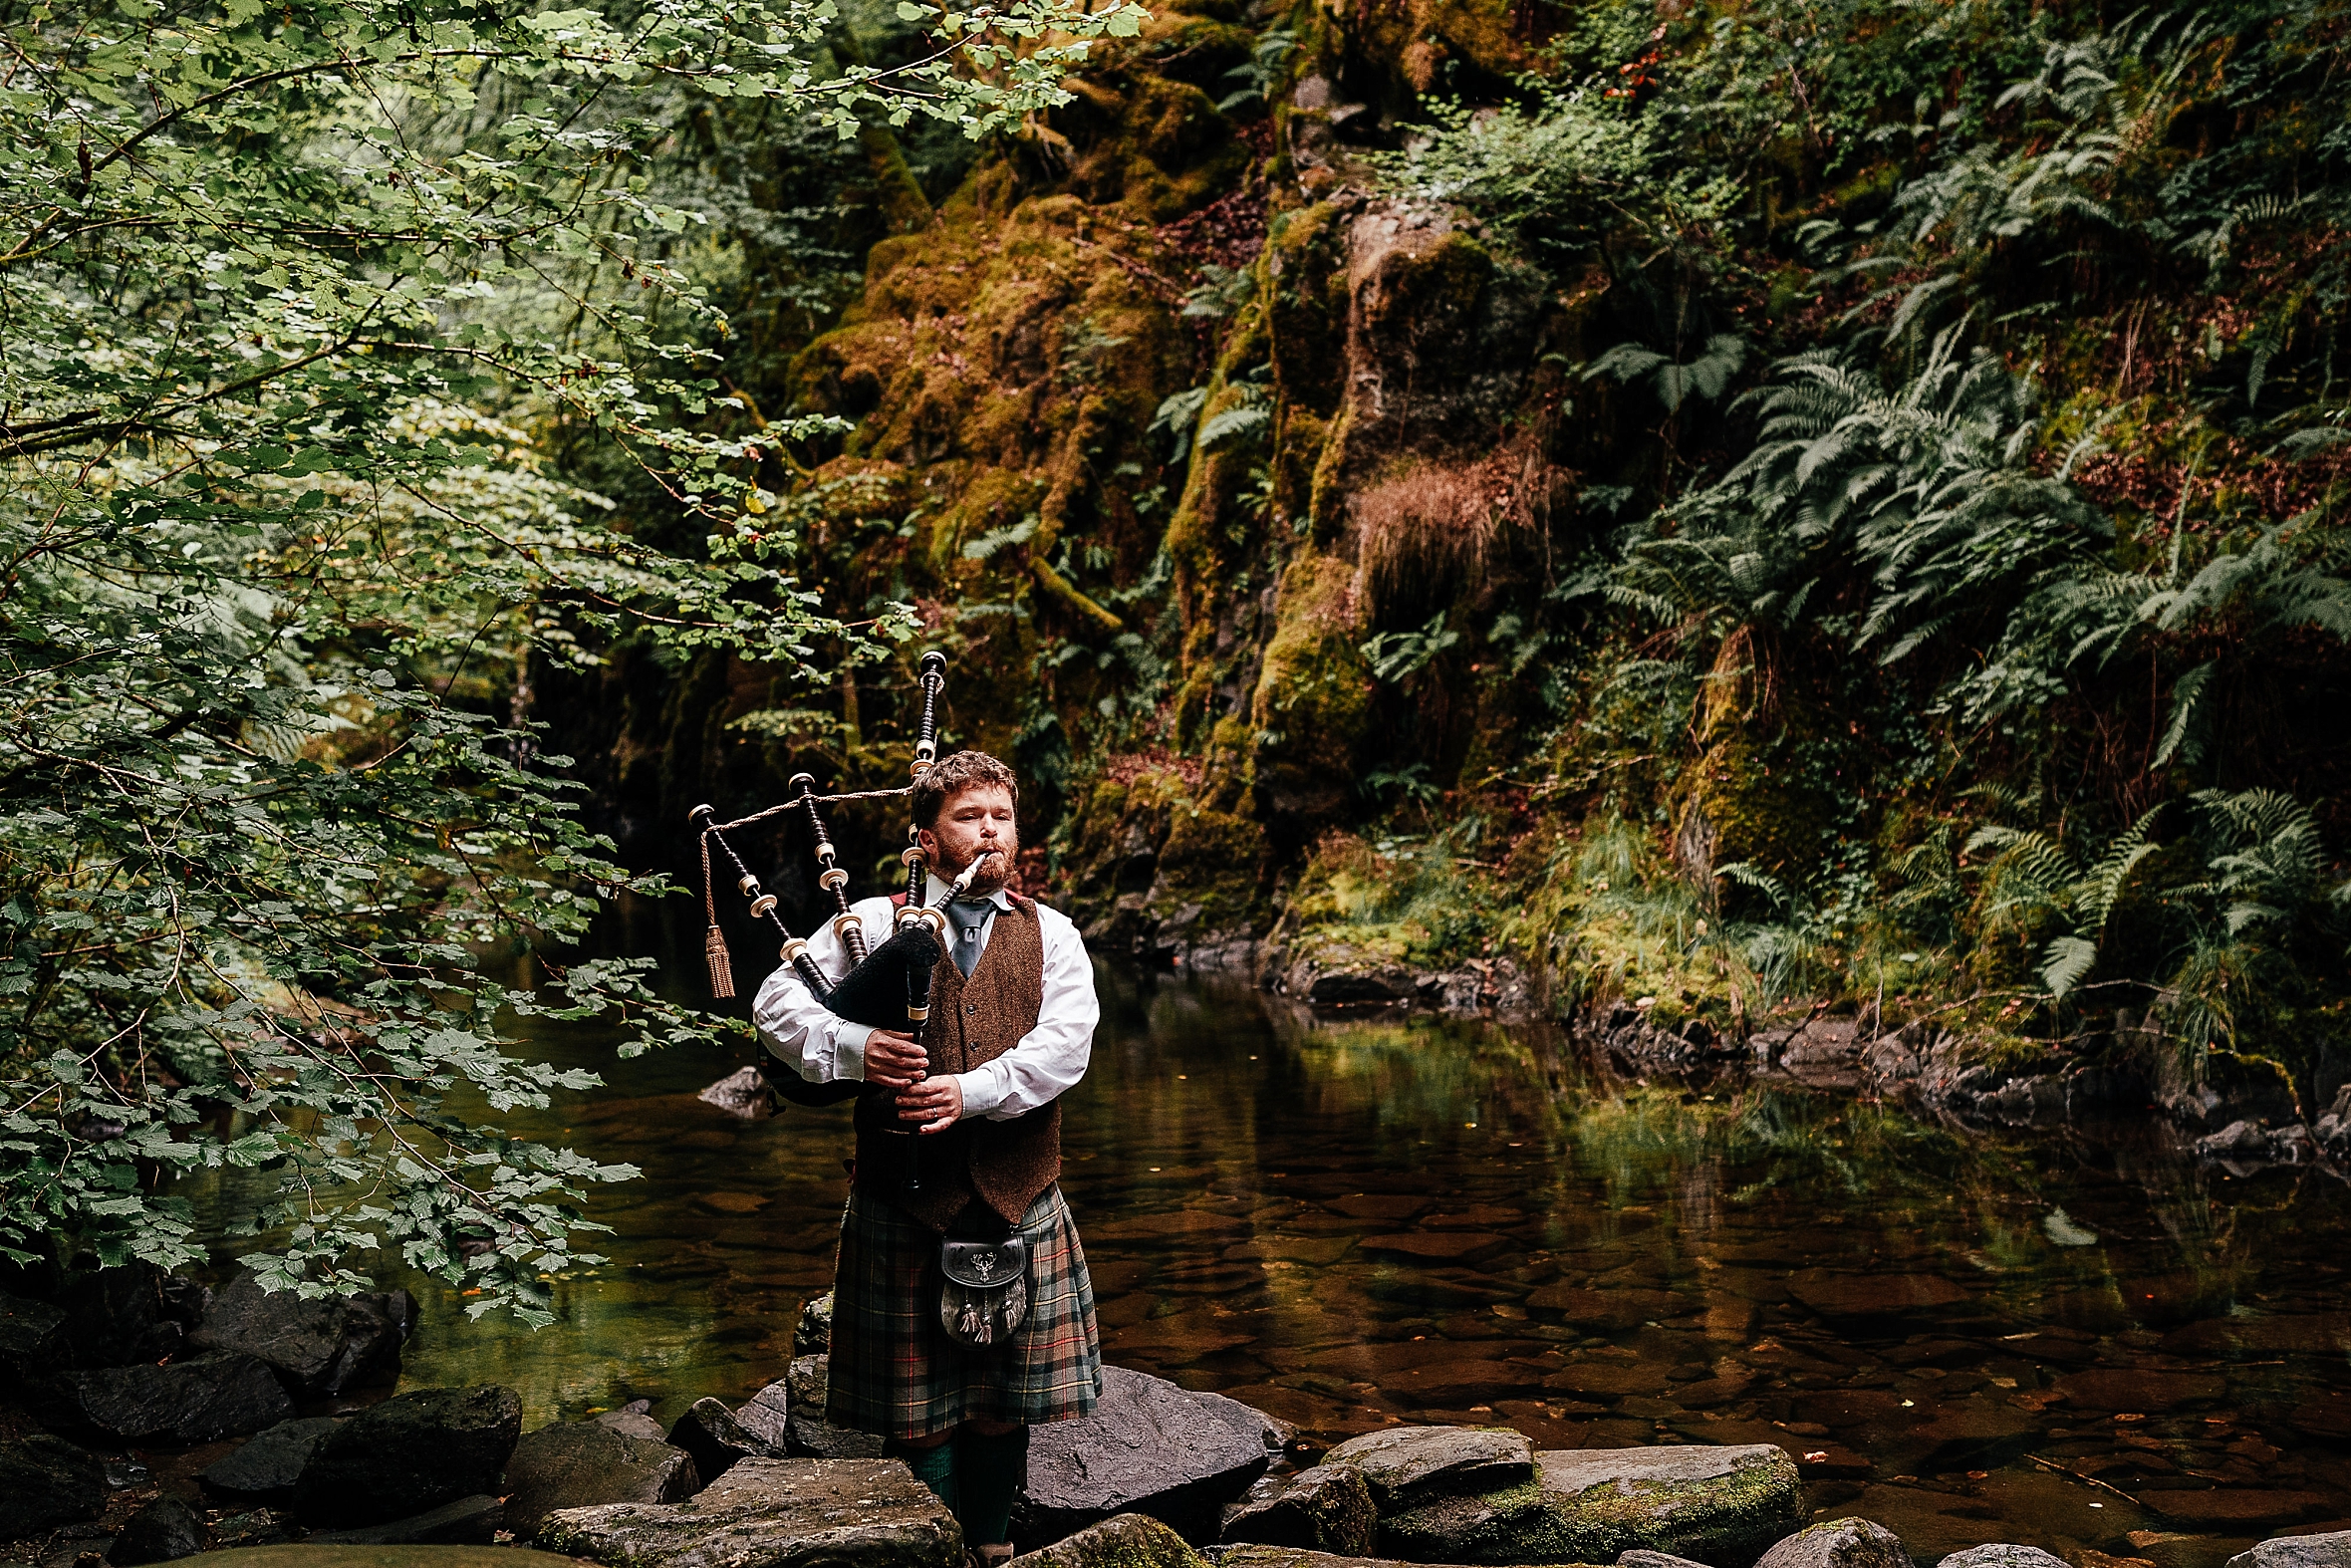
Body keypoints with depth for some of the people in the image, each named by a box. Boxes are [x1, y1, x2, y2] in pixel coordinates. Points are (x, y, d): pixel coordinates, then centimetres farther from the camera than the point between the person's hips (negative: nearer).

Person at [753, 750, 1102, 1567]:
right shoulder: (874, 923, 5)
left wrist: (973, 1090, -20)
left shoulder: (1051, 934, 9)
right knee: (918, 1401, 3)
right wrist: (855, 1046, -19)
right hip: (905, 1199, -2)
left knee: (1006, 1395, 9)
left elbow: (1067, 1039, -6)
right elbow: (776, 1001, -1)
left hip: (1017, 1198, 2)